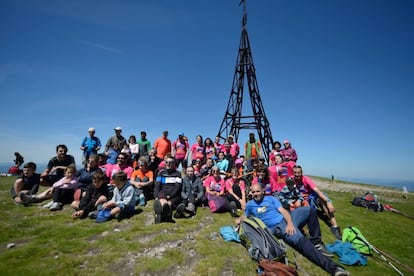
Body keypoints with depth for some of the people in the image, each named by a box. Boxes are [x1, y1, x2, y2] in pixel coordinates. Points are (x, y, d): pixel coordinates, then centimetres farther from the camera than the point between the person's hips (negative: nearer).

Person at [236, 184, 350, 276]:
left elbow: (283, 210, 3)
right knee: (300, 240, -31)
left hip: (286, 218, 3)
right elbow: (246, 215, 27)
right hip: (278, 227, -3)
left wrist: (290, 223, -15)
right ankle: (332, 266, -36)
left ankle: (316, 242, -6)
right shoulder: (250, 204, 12)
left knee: (309, 210, -18)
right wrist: (240, 219, 4)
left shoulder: (271, 198, 13)